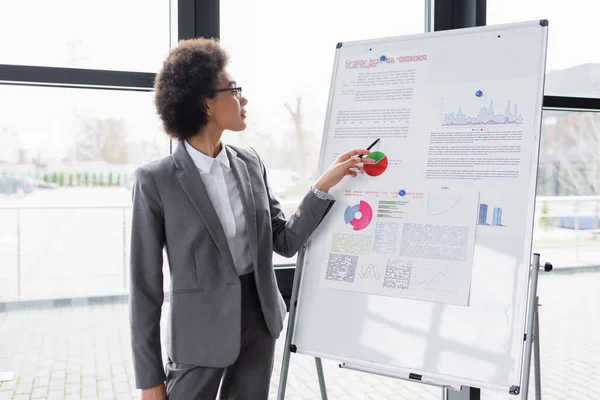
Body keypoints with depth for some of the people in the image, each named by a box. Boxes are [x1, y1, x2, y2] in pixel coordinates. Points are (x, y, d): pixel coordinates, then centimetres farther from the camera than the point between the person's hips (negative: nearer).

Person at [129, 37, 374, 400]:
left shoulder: (250, 162, 1)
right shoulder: (156, 180, -13)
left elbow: (285, 241, 5)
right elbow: (145, 284, -10)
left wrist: (324, 184, -7)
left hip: (259, 320, 5)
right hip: (201, 332, -5)